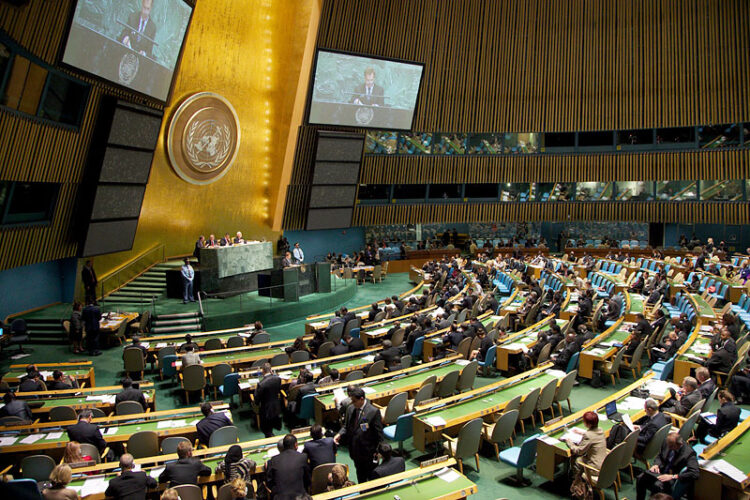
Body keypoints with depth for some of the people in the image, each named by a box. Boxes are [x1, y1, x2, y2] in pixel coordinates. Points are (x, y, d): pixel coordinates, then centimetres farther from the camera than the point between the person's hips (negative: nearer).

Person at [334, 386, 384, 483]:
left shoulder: (374, 412, -19)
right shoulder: (350, 409, -1)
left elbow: (379, 433, -14)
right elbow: (346, 426, 9)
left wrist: (377, 451, -13)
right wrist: (340, 434, -11)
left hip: (368, 451, -6)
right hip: (355, 450, 6)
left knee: (372, 476, 12)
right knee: (360, 473, 24)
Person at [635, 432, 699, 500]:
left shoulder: (689, 453, -20)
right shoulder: (667, 444, -1)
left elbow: (695, 473, -29)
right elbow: (659, 456, 17)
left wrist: (672, 476, -34)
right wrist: (656, 464, -6)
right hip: (660, 471, 6)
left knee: (657, 485, -34)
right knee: (640, 479, -13)